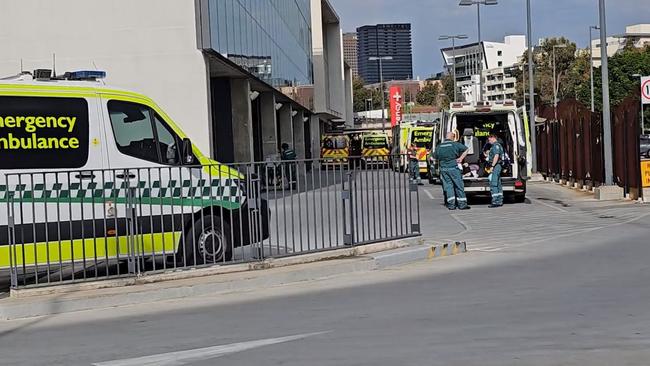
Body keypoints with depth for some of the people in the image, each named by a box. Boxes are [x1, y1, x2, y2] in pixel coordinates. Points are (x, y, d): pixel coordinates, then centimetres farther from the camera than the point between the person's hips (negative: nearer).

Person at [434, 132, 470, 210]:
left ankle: (451, 204, 2)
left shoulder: (439, 147, 7)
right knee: (459, 186, 4)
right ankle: (462, 204, 6)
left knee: (448, 186, 7)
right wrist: (461, 158, 0)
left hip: (443, 169, 3)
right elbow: (466, 149, -6)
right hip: (454, 168, -3)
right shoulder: (455, 144, -5)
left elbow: (436, 157, 13)